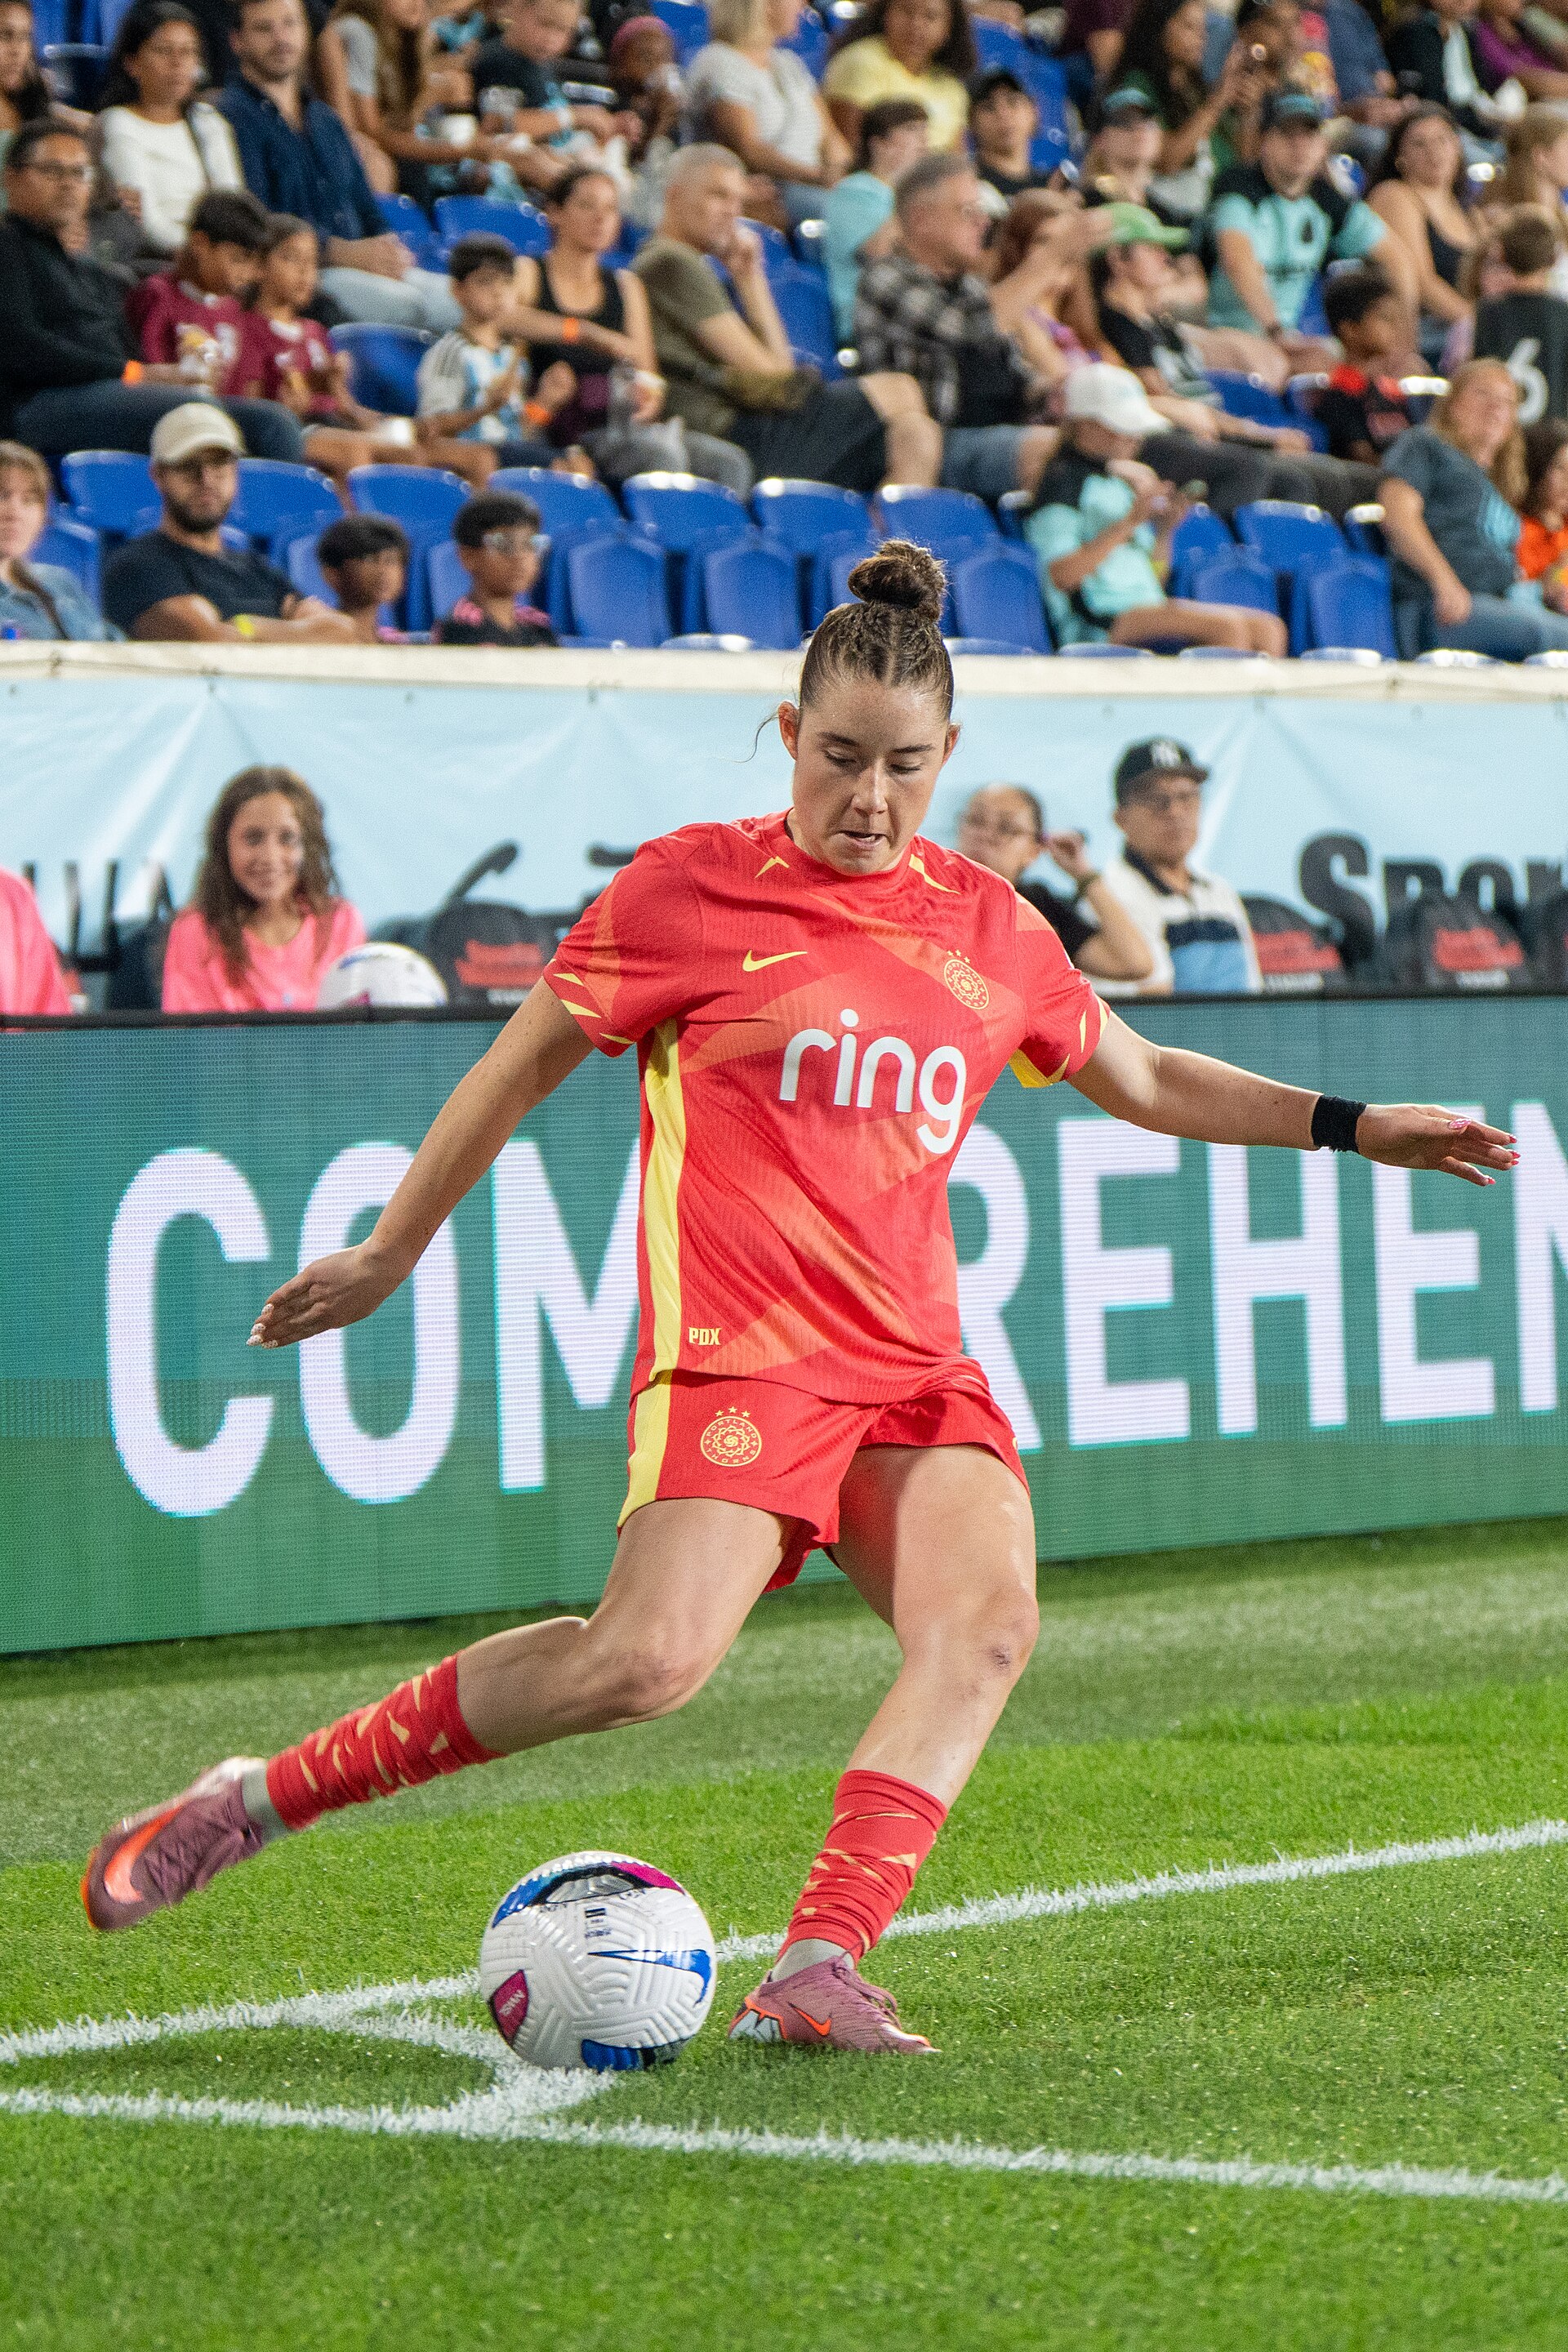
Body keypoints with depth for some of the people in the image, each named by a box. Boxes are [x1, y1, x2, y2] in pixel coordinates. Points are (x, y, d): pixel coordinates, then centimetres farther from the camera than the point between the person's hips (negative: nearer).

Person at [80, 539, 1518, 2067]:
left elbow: (1142, 1081, 31)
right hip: (737, 1353, -5)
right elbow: (525, 1063, 11)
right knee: (653, 1658, -25)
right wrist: (387, 1254, 16)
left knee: (987, 1616, -24)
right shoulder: (691, 886, 1)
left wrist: (1349, 1126, 24)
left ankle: (815, 1974, -28)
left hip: (915, 1367, 5)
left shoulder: (989, 926, 15)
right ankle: (262, 1798, -12)